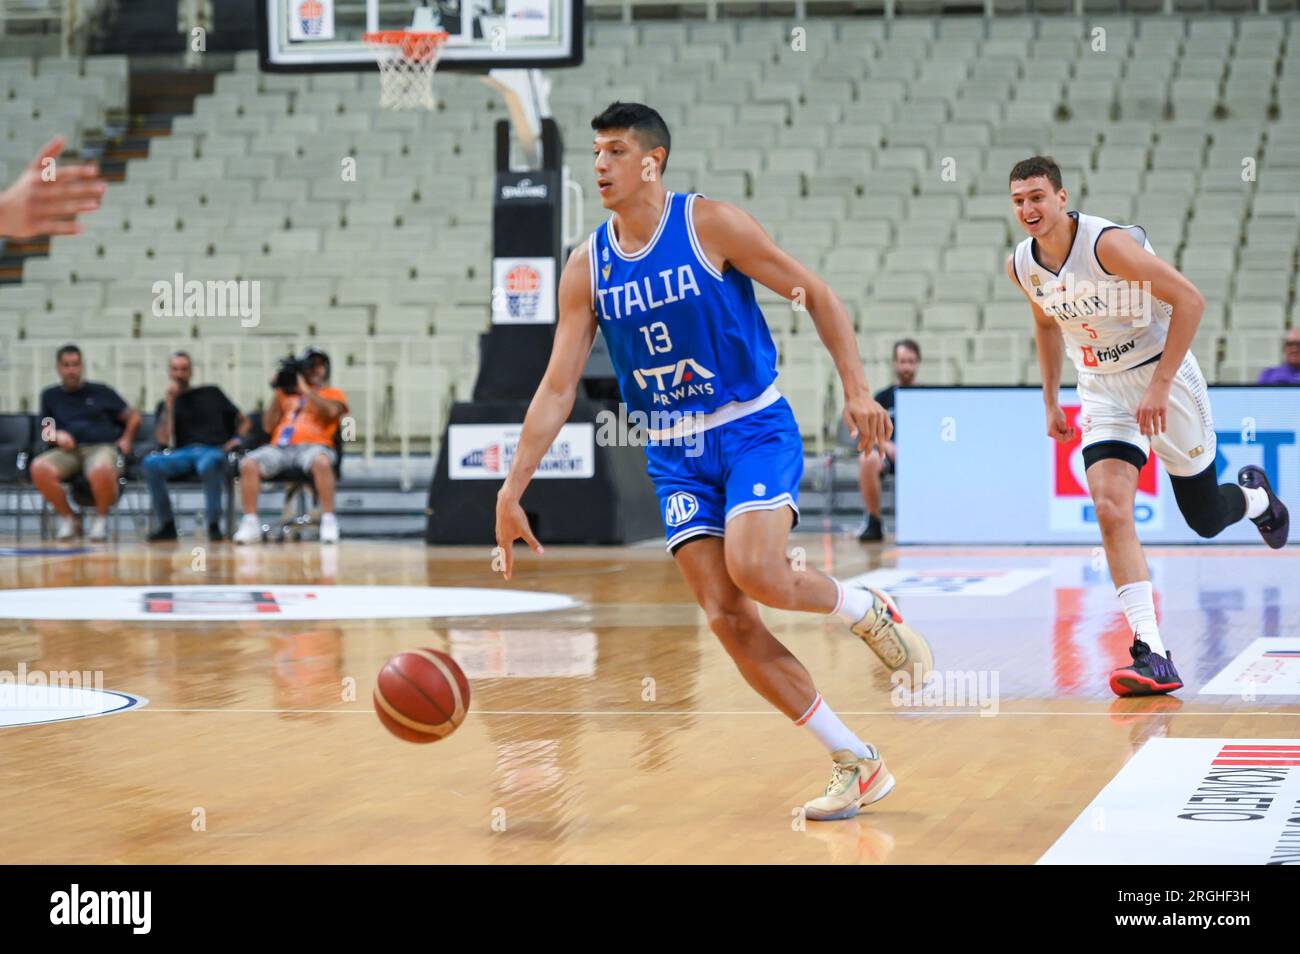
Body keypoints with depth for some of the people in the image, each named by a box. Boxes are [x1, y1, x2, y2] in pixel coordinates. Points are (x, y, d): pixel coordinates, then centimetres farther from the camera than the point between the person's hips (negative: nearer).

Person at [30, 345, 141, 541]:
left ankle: (101, 517, -10)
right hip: (68, 451, 3)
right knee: (39, 468, -34)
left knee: (101, 472, -43)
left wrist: (126, 440, 0)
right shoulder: (50, 396, 21)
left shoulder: (101, 392, 16)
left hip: (102, 447, -3)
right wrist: (57, 435, -2)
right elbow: (46, 430, 21)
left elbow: (133, 417, 17)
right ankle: (66, 517, -10)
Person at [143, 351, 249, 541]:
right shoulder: (165, 405, 21)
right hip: (183, 454, 2)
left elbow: (243, 421, 23)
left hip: (213, 451, -2)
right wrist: (170, 402, 1)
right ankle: (167, 525, -21)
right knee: (151, 463, -30)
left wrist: (237, 439, 2)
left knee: (209, 463, -41)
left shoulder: (211, 393, 22)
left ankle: (214, 525, -30)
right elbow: (164, 439, 2)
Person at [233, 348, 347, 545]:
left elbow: (331, 411, -6)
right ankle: (250, 524, -24)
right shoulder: (287, 393, 27)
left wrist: (305, 390, -1)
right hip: (280, 447, 3)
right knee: (248, 464, -26)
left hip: (312, 445, -3)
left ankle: (329, 521, -36)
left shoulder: (334, 394, 19)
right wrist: (277, 393, 11)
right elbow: (269, 426, 18)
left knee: (321, 462, -40)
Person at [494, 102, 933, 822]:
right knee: (726, 618, -7)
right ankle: (857, 766, 3)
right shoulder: (587, 268, 2)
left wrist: (856, 390, -13)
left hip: (755, 429, -4)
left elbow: (815, 295, -4)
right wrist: (512, 491, -3)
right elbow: (558, 387, 3)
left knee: (753, 570, -28)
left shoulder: (710, 224, -10)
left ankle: (867, 611, 6)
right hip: (675, 454, 4)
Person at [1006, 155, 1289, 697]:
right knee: (1111, 509, -19)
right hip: (1103, 389, 4)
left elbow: (1189, 300, -23)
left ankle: (1254, 496, 47)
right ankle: (1151, 654, -21)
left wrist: (1159, 386, -24)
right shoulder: (1021, 266, -5)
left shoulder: (1108, 244, -26)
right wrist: (1050, 400, 15)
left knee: (1206, 520, 8)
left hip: (1163, 375, -4)